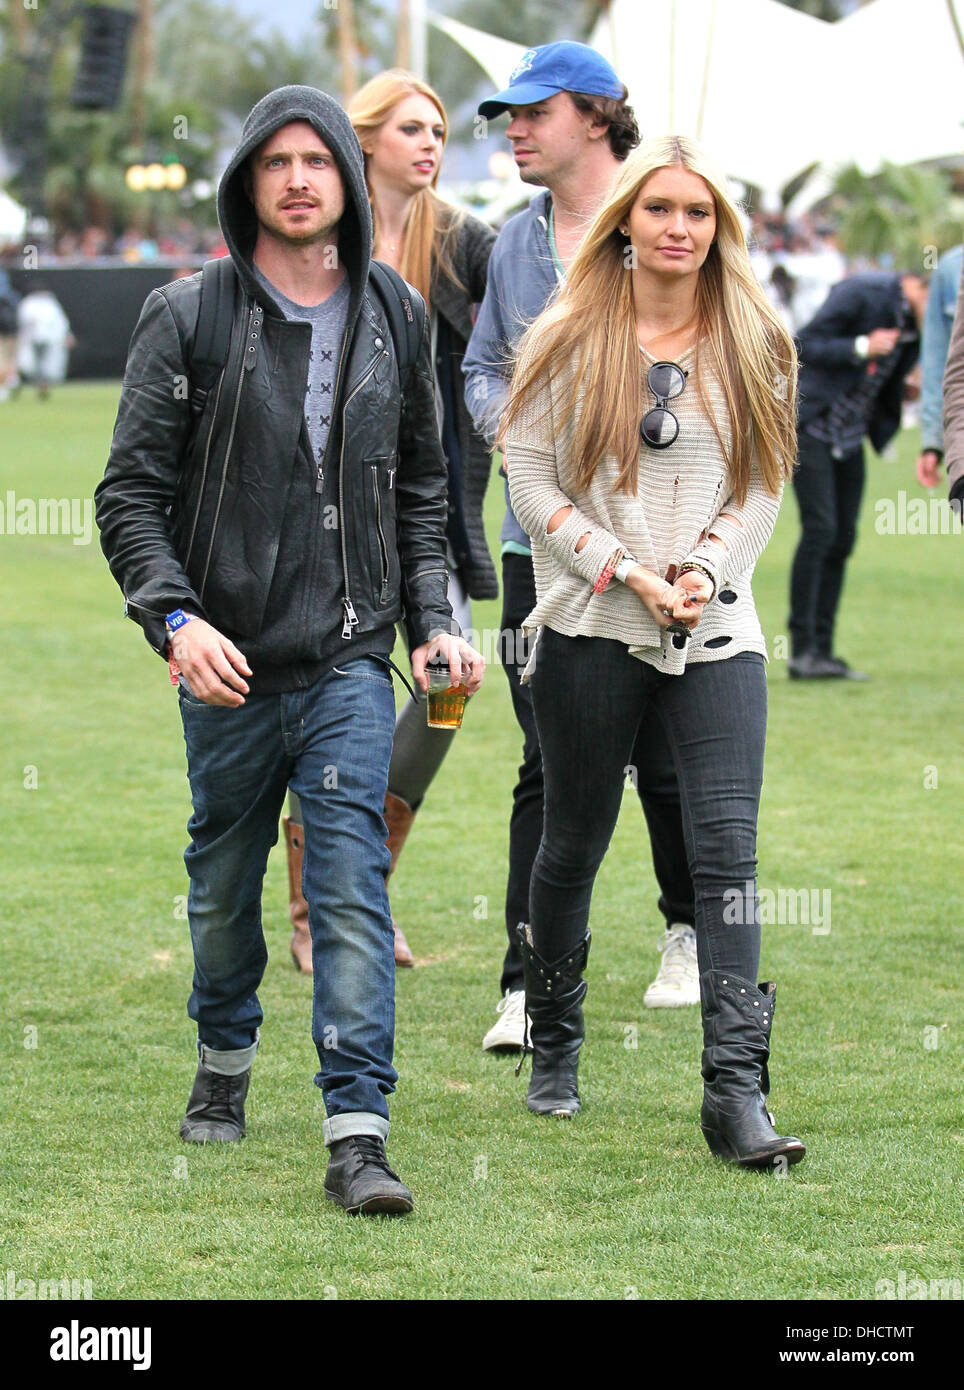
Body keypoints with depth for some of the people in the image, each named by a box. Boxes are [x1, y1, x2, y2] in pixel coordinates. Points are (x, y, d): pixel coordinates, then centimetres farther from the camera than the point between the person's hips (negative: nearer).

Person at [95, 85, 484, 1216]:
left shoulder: (391, 319, 8)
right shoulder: (188, 318, -2)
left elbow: (421, 489, 19)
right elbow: (130, 494, -3)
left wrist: (433, 619, 7)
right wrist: (176, 618, -18)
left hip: (351, 662, 1)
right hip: (229, 665, -1)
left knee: (351, 881, -10)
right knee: (223, 883, 13)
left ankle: (357, 1132, -15)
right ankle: (224, 1058, 39)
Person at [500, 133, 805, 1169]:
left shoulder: (754, 347, 7)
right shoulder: (569, 342, 1)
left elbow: (763, 483, 9)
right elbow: (529, 474, -1)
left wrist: (704, 569, -9)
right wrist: (626, 571, -11)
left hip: (717, 636, 1)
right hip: (589, 630, -1)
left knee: (726, 849, -11)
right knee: (572, 846, 10)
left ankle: (736, 1089, -15)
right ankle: (554, 1048, 31)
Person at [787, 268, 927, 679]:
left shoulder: (916, 322, 4)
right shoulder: (862, 293, -19)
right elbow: (805, 346, -19)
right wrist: (862, 347, -29)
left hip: (850, 434, 8)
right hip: (810, 424, -8)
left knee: (842, 539, 4)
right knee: (819, 530, -15)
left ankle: (823, 652, 9)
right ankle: (802, 650, -12)